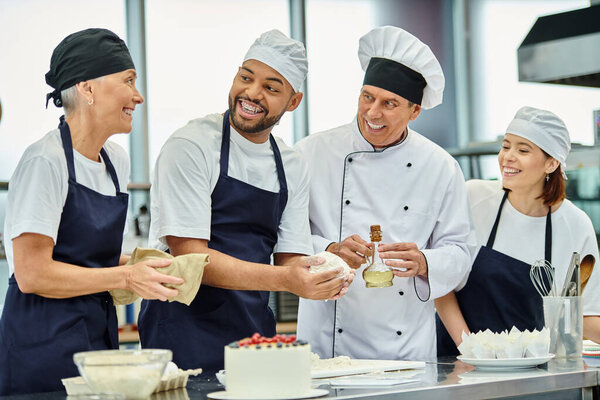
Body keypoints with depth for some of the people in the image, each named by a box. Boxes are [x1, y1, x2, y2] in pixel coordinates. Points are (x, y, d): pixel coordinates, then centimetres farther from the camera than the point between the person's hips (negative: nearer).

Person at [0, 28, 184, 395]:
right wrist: (125, 277, -16)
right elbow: (33, 274, -18)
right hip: (45, 346, -7)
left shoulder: (117, 161, 10)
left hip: (100, 337, 8)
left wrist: (141, 267, 1)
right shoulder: (45, 162, -14)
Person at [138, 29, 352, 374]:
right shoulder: (190, 146, -10)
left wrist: (326, 281, -14)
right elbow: (189, 256, -17)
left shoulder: (293, 167, 9)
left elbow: (290, 260, 8)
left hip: (254, 332, 6)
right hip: (187, 331, -5)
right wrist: (283, 279, -26)